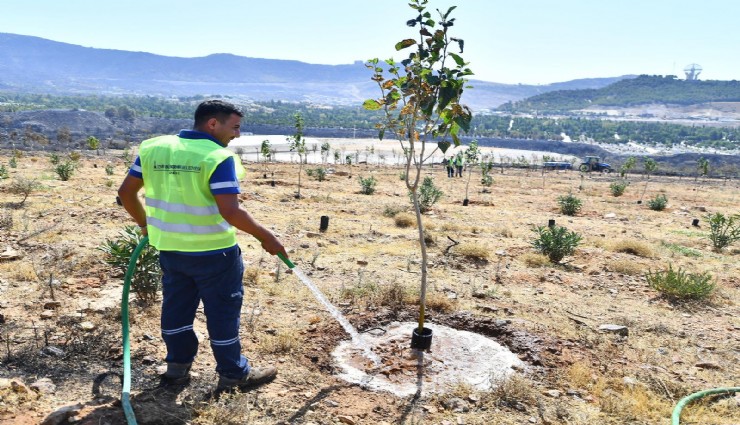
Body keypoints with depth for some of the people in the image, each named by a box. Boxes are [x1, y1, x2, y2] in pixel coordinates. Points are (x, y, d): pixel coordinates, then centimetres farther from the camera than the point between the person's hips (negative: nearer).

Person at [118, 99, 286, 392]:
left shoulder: (152, 148, 3)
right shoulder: (218, 157, -18)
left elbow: (126, 192, 7)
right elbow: (230, 211, -25)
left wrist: (145, 224, 21)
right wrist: (265, 236, -13)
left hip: (169, 248, 6)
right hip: (213, 251, -6)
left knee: (177, 307, 20)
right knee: (223, 311, 7)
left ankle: (178, 366, 33)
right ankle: (233, 373, 19)